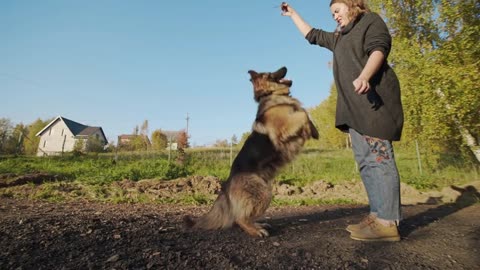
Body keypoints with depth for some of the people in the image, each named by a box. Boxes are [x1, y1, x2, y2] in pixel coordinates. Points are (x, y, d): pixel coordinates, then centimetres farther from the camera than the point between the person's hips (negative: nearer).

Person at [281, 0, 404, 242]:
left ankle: (388, 222, -14)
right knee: (365, 160, 1)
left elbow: (378, 49, -9)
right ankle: (377, 215, 2)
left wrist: (364, 76, -28)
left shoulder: (371, 20, 10)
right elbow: (312, 35, 42)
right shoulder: (339, 37, 32)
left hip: (372, 98, -8)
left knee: (379, 157, -15)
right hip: (355, 104, 8)